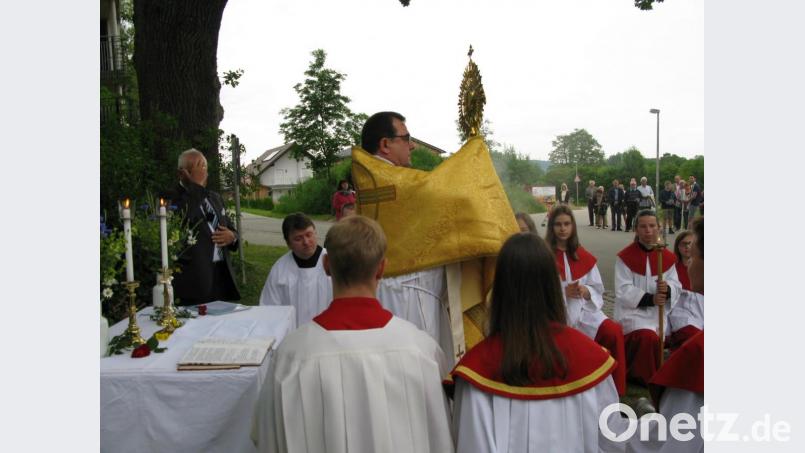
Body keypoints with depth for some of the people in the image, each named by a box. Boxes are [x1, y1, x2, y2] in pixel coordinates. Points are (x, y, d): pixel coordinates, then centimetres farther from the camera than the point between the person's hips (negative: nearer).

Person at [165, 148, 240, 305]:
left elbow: (231, 228, 26)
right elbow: (185, 221, -21)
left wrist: (232, 236, 2)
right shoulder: (173, 197, -3)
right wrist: (196, 183, -16)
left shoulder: (215, 197, 20)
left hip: (222, 274, 6)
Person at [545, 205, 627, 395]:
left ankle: (616, 391, -5)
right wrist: (563, 292, -19)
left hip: (583, 310, 4)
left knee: (614, 332, -20)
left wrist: (586, 291, -11)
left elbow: (597, 290, 12)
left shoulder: (583, 256, 11)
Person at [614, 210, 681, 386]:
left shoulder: (668, 257, 5)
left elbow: (676, 286, 2)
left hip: (660, 312, 5)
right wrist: (650, 299, -22)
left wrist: (667, 289, -22)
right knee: (648, 338, -28)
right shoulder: (625, 256, -8)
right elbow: (623, 291, -13)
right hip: (633, 310, -5)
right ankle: (649, 379, -5)